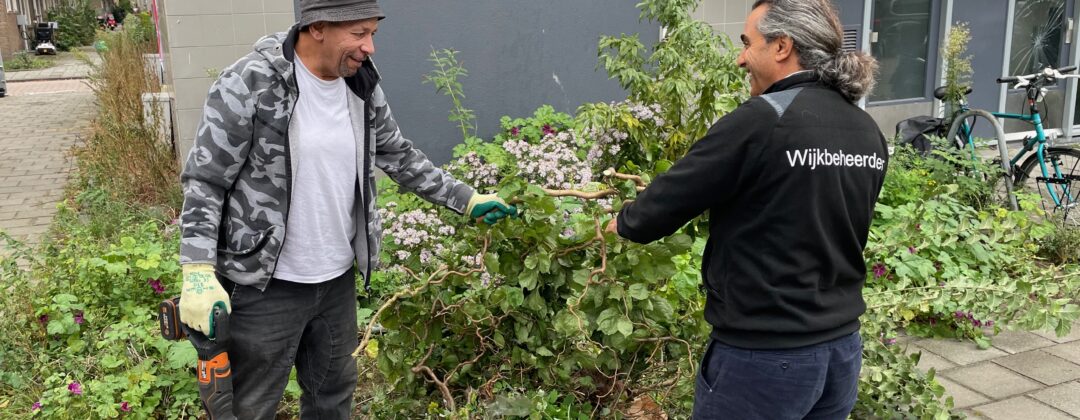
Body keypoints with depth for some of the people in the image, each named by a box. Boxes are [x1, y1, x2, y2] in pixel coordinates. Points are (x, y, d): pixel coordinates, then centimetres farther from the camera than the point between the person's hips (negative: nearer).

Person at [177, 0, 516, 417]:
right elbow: (204, 180, -14)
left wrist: (466, 200, 12)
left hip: (338, 280, 6)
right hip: (265, 285, -5)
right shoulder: (249, 84, -17)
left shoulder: (364, 89, 1)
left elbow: (401, 157, 14)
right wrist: (198, 274, -21)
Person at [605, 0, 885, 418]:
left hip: (762, 356, -7)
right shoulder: (870, 134, 4)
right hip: (842, 350, 7)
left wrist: (626, 222, 9)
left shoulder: (762, 120, -18)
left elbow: (673, 194, -11)